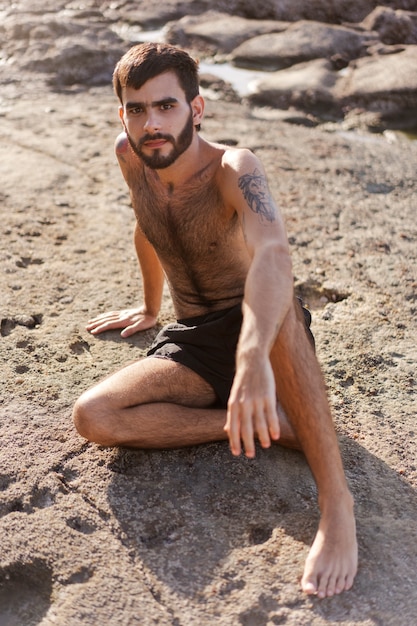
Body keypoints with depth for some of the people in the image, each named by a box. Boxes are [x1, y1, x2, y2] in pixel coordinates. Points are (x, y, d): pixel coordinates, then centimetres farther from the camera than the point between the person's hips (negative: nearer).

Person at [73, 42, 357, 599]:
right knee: (93, 417, -23)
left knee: (274, 299, -42)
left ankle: (336, 500, -38)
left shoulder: (233, 169, -21)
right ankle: (277, 423, -18)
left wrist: (253, 358, -59)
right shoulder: (130, 156, -2)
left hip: (265, 335, -4)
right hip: (192, 343, 5)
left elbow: (273, 252, -42)